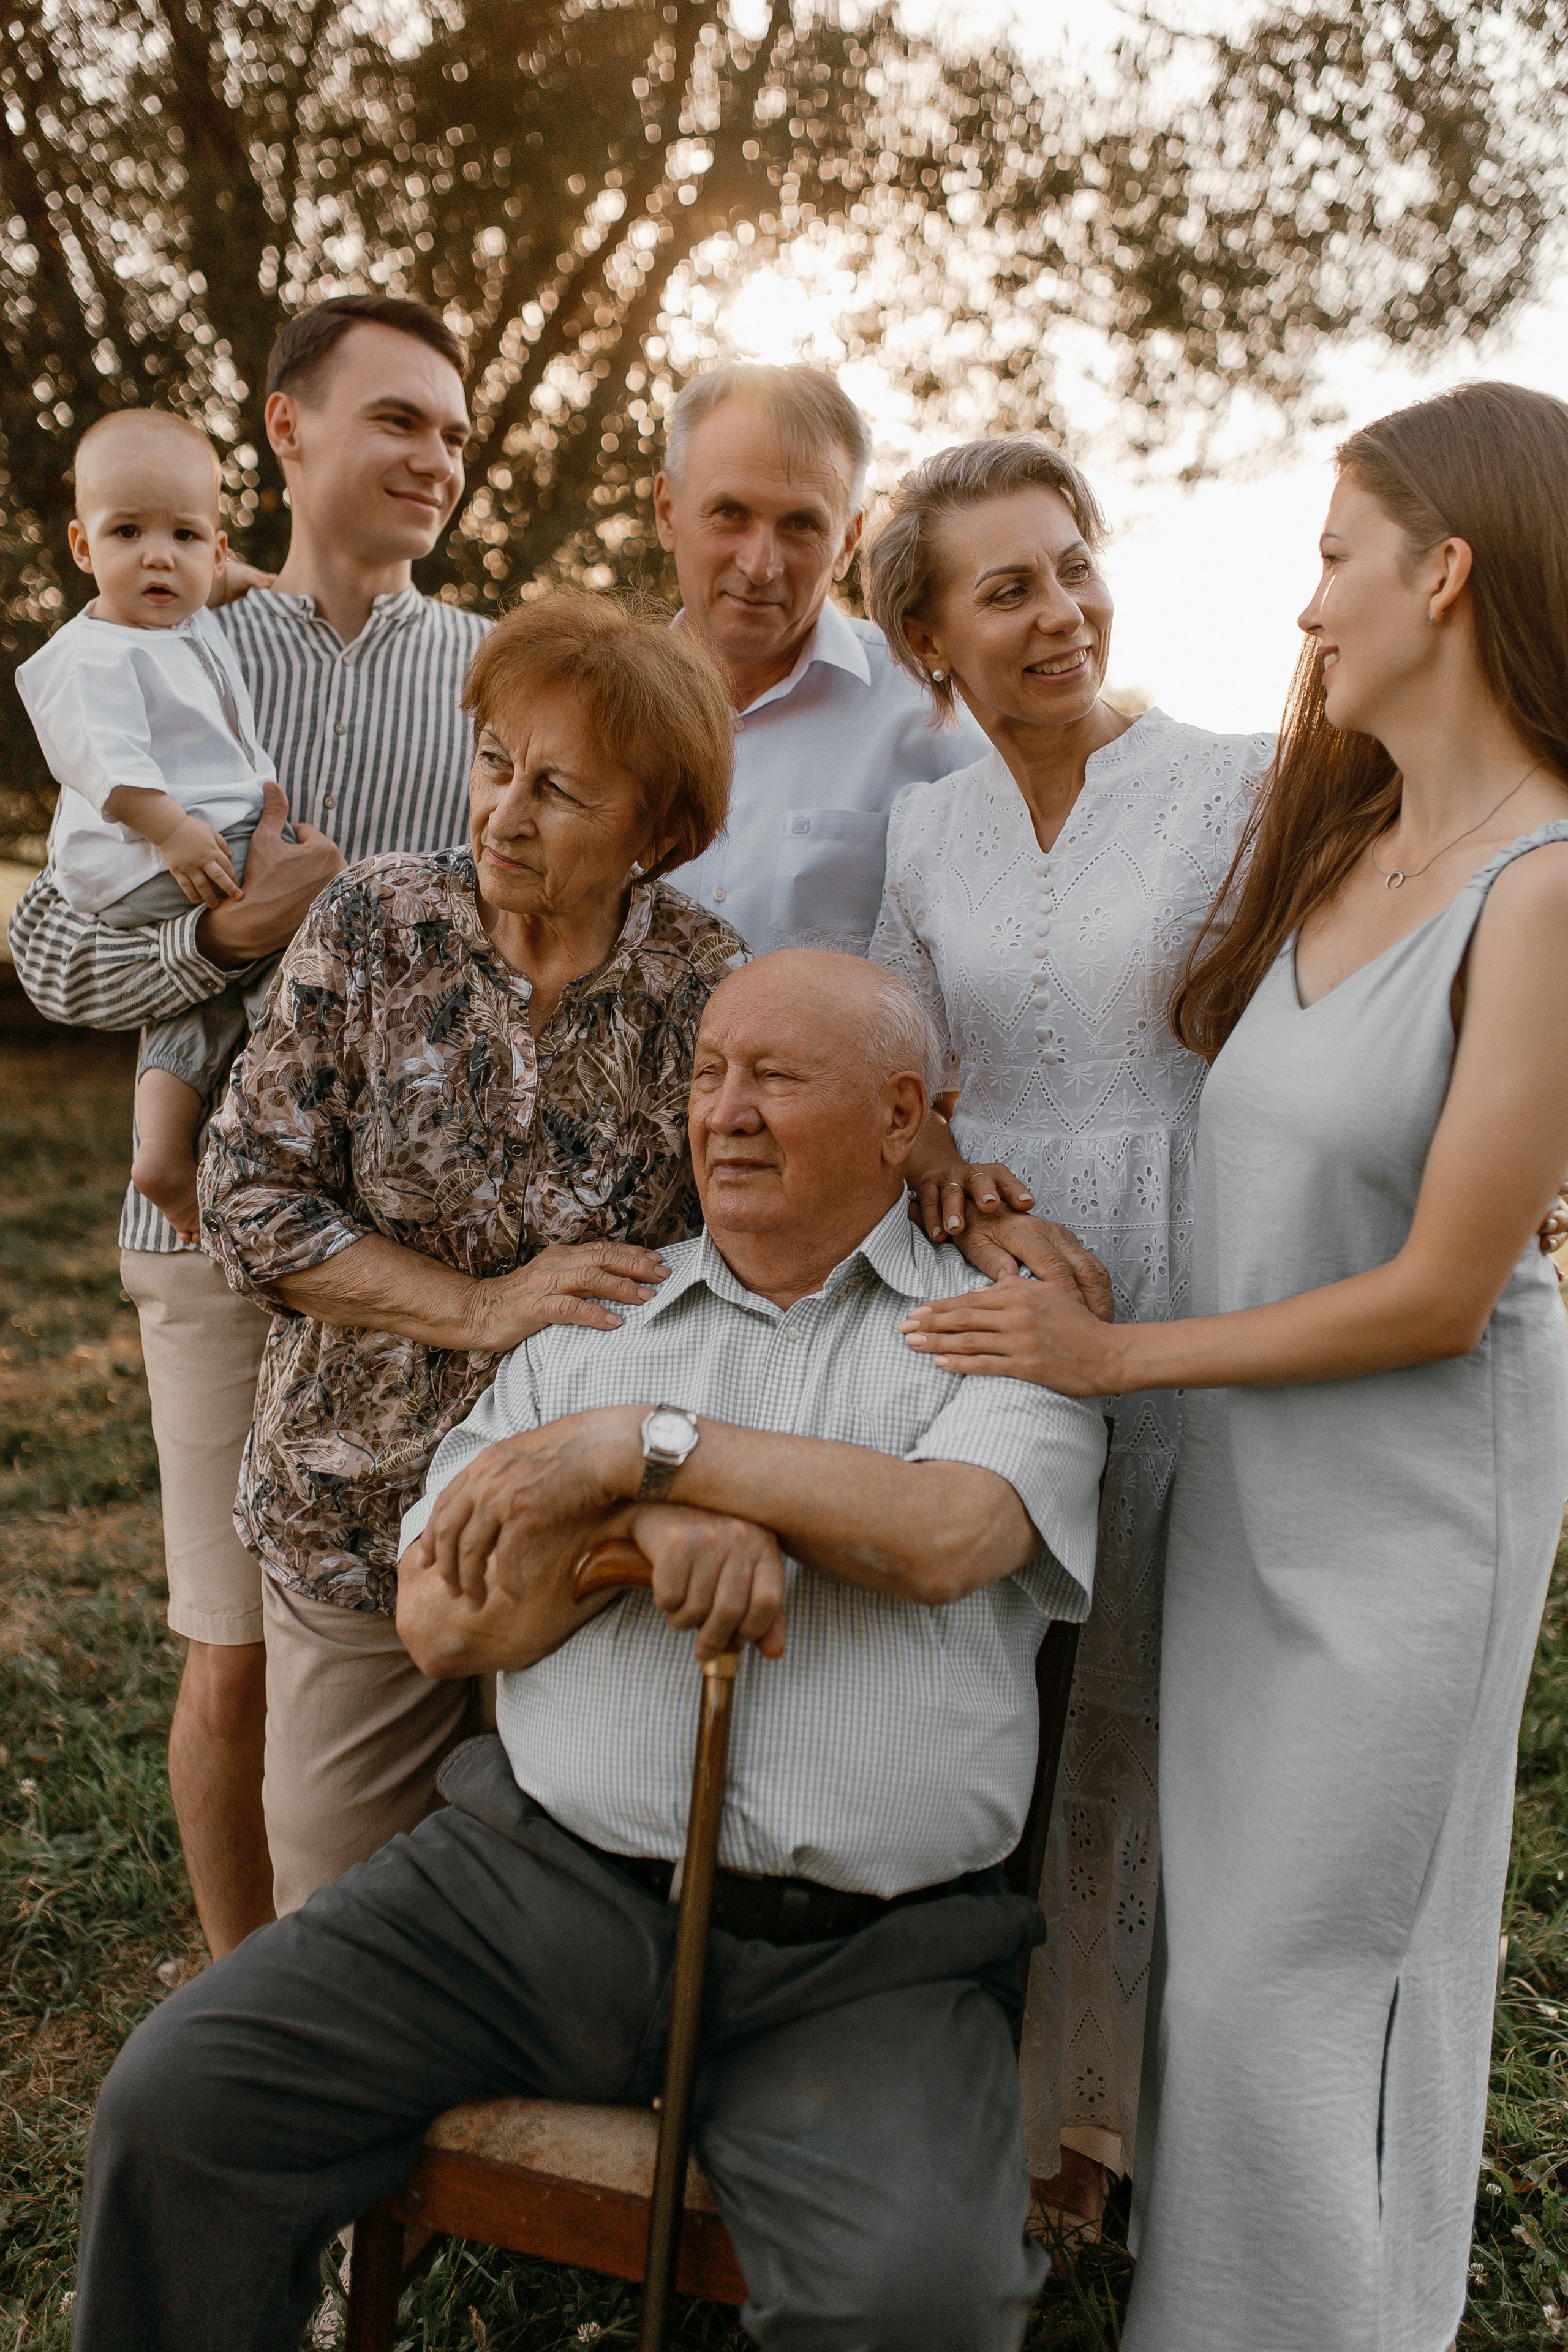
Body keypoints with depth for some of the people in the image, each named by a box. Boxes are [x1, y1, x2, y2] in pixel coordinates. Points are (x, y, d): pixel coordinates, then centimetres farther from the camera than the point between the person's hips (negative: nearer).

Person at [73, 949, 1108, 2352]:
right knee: (177, 2102, -11)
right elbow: (443, 1622, 7)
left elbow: (943, 1533, -15)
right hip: (537, 1879, 3)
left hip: (862, 1962, -2)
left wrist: (642, 1446, -14)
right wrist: (650, 1525, -12)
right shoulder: (590, 1324, 15)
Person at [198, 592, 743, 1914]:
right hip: (361, 1517, 1)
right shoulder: (373, 929, -9)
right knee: (337, 1904, 15)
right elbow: (251, 1200, -8)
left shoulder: (710, 988, -9)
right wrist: (487, 1308, -19)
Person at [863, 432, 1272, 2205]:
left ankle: (1113, 2103, 31)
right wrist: (940, 1181, -8)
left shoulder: (1241, 787, -5)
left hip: (1189, 1306, -3)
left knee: (1140, 1713, 8)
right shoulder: (913, 830, 7)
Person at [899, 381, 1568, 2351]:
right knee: (1211, 1937, 18)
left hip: (1410, 1484, -7)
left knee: (1300, 1979, 6)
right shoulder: (1331, 844, 3)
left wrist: (1112, 1356, -14)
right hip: (1245, 1458, 7)